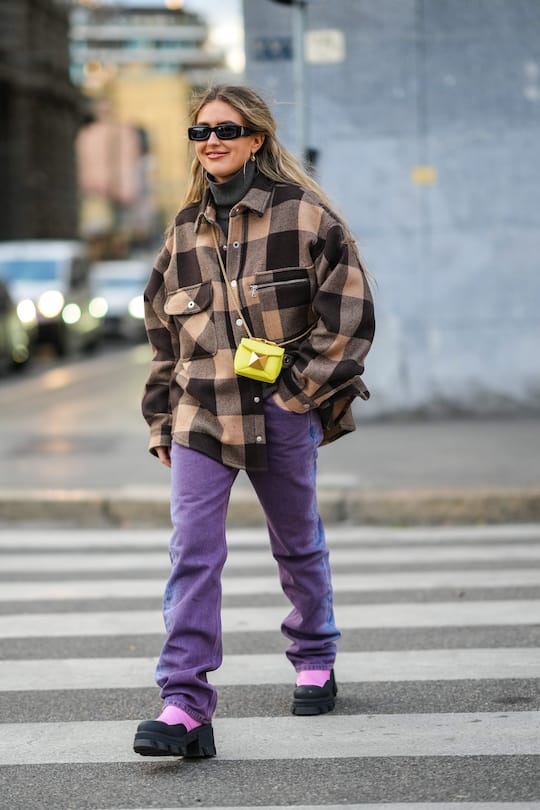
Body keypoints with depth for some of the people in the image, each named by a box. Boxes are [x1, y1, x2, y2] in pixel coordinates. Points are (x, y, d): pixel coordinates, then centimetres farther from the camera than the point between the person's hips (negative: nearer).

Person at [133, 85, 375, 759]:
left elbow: (350, 311, -6)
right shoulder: (186, 228, 10)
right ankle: (184, 706, -15)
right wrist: (160, 423, 13)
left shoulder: (303, 215, -4)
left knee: (298, 545, 15)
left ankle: (315, 662, 38)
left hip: (283, 415, -2)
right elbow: (163, 334, 15)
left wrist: (302, 386, -11)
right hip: (201, 416, 2)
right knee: (192, 554, -11)